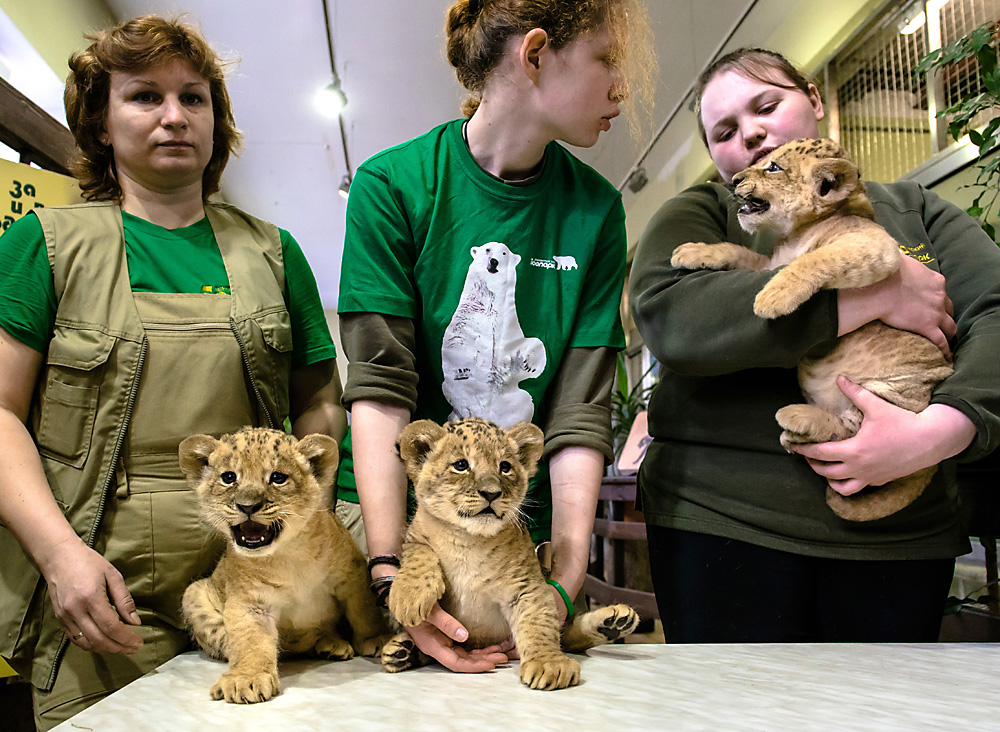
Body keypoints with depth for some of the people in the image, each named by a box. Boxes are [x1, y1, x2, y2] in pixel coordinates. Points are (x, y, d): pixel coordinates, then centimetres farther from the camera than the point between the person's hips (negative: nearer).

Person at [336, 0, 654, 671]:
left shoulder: (596, 208, -2)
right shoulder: (392, 184, -10)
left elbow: (582, 405, -8)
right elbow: (380, 388, -16)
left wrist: (567, 578, -17)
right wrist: (391, 570, -24)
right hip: (392, 509, -2)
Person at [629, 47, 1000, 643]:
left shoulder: (914, 211, 14)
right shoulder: (699, 213, 7)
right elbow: (667, 319, -16)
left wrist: (939, 431, -22)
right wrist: (878, 297, -13)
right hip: (726, 520, -2)